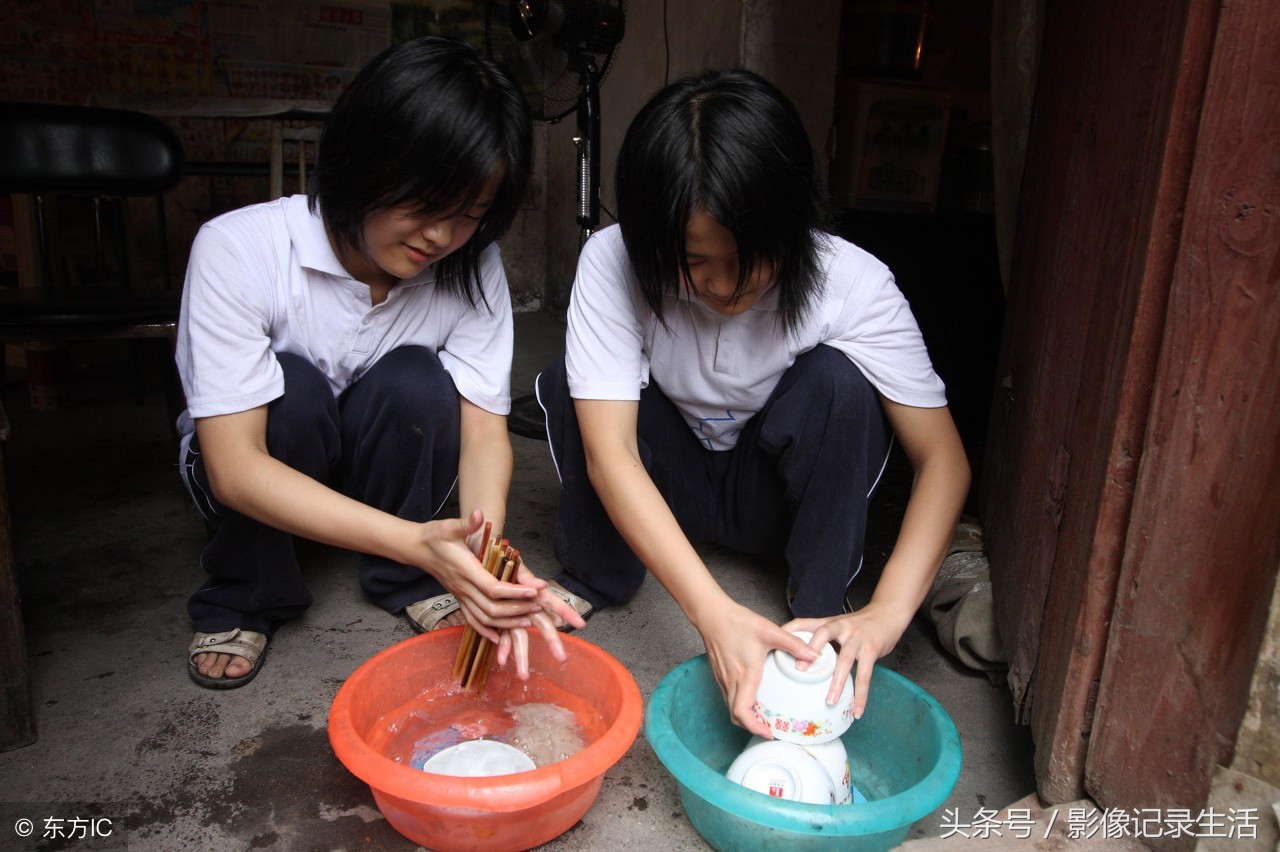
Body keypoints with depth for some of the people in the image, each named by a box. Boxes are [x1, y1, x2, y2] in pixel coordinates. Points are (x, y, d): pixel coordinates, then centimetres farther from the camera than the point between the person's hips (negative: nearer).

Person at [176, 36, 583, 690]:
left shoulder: (473, 268, -19)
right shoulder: (237, 249, -29)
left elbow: (484, 428, -21)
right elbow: (234, 467, -33)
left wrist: (485, 551, -43)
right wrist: (417, 541, -45)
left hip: (383, 460, 2)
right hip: (255, 479, -2)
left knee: (415, 383, -28)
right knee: (292, 390, -33)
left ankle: (405, 582, -5)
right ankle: (241, 599, -8)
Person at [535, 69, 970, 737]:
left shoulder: (852, 284, -26)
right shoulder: (613, 263, -27)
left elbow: (942, 456, -25)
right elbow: (608, 450, -33)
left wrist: (885, 615, -40)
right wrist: (715, 615, -44)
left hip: (776, 495, 0)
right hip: (664, 487, 0)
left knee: (838, 380, -30)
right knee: (566, 386, -27)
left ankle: (820, 609, -11)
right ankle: (594, 579, -5)